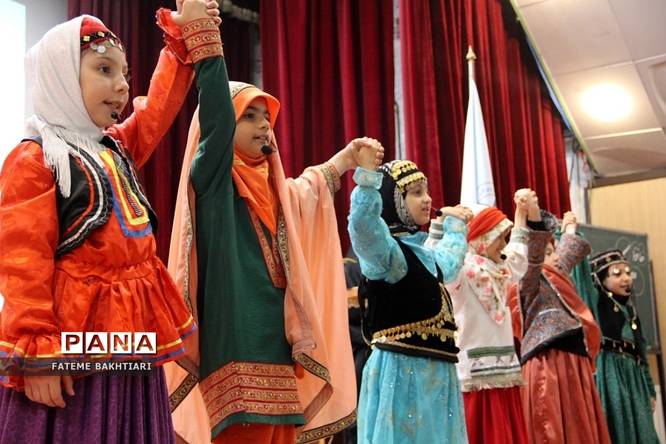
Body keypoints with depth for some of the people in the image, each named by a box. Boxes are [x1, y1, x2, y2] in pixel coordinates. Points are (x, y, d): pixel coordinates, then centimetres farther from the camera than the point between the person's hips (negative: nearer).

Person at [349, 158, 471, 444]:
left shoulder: (420, 253, 15)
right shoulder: (386, 248, -12)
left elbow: (448, 263, 39)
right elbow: (362, 223, -36)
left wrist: (455, 225, 50)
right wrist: (368, 173, -40)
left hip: (433, 370, 9)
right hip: (402, 369, -9)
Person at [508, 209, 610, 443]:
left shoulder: (555, 280, 23)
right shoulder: (531, 282, 1)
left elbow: (574, 250, 42)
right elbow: (533, 253, -19)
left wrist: (570, 227, 54)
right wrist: (533, 213, -32)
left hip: (574, 365, 9)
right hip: (549, 366, -9)